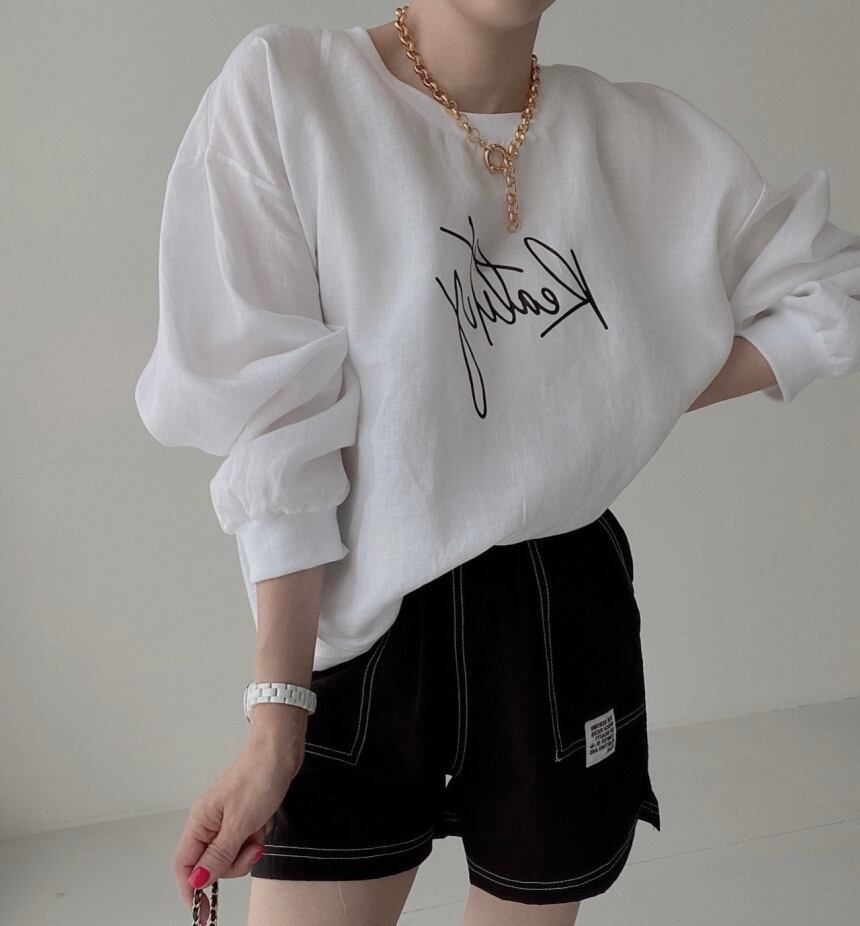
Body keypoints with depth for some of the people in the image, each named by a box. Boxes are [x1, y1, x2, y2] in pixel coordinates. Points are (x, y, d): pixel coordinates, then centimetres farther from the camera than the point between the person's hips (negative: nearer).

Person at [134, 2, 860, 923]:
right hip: (364, 631, -2)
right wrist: (276, 711, -13)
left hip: (565, 629, 3)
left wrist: (634, 401, -2)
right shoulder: (281, 86, -9)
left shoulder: (645, 136, 0)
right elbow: (274, 435, -13)